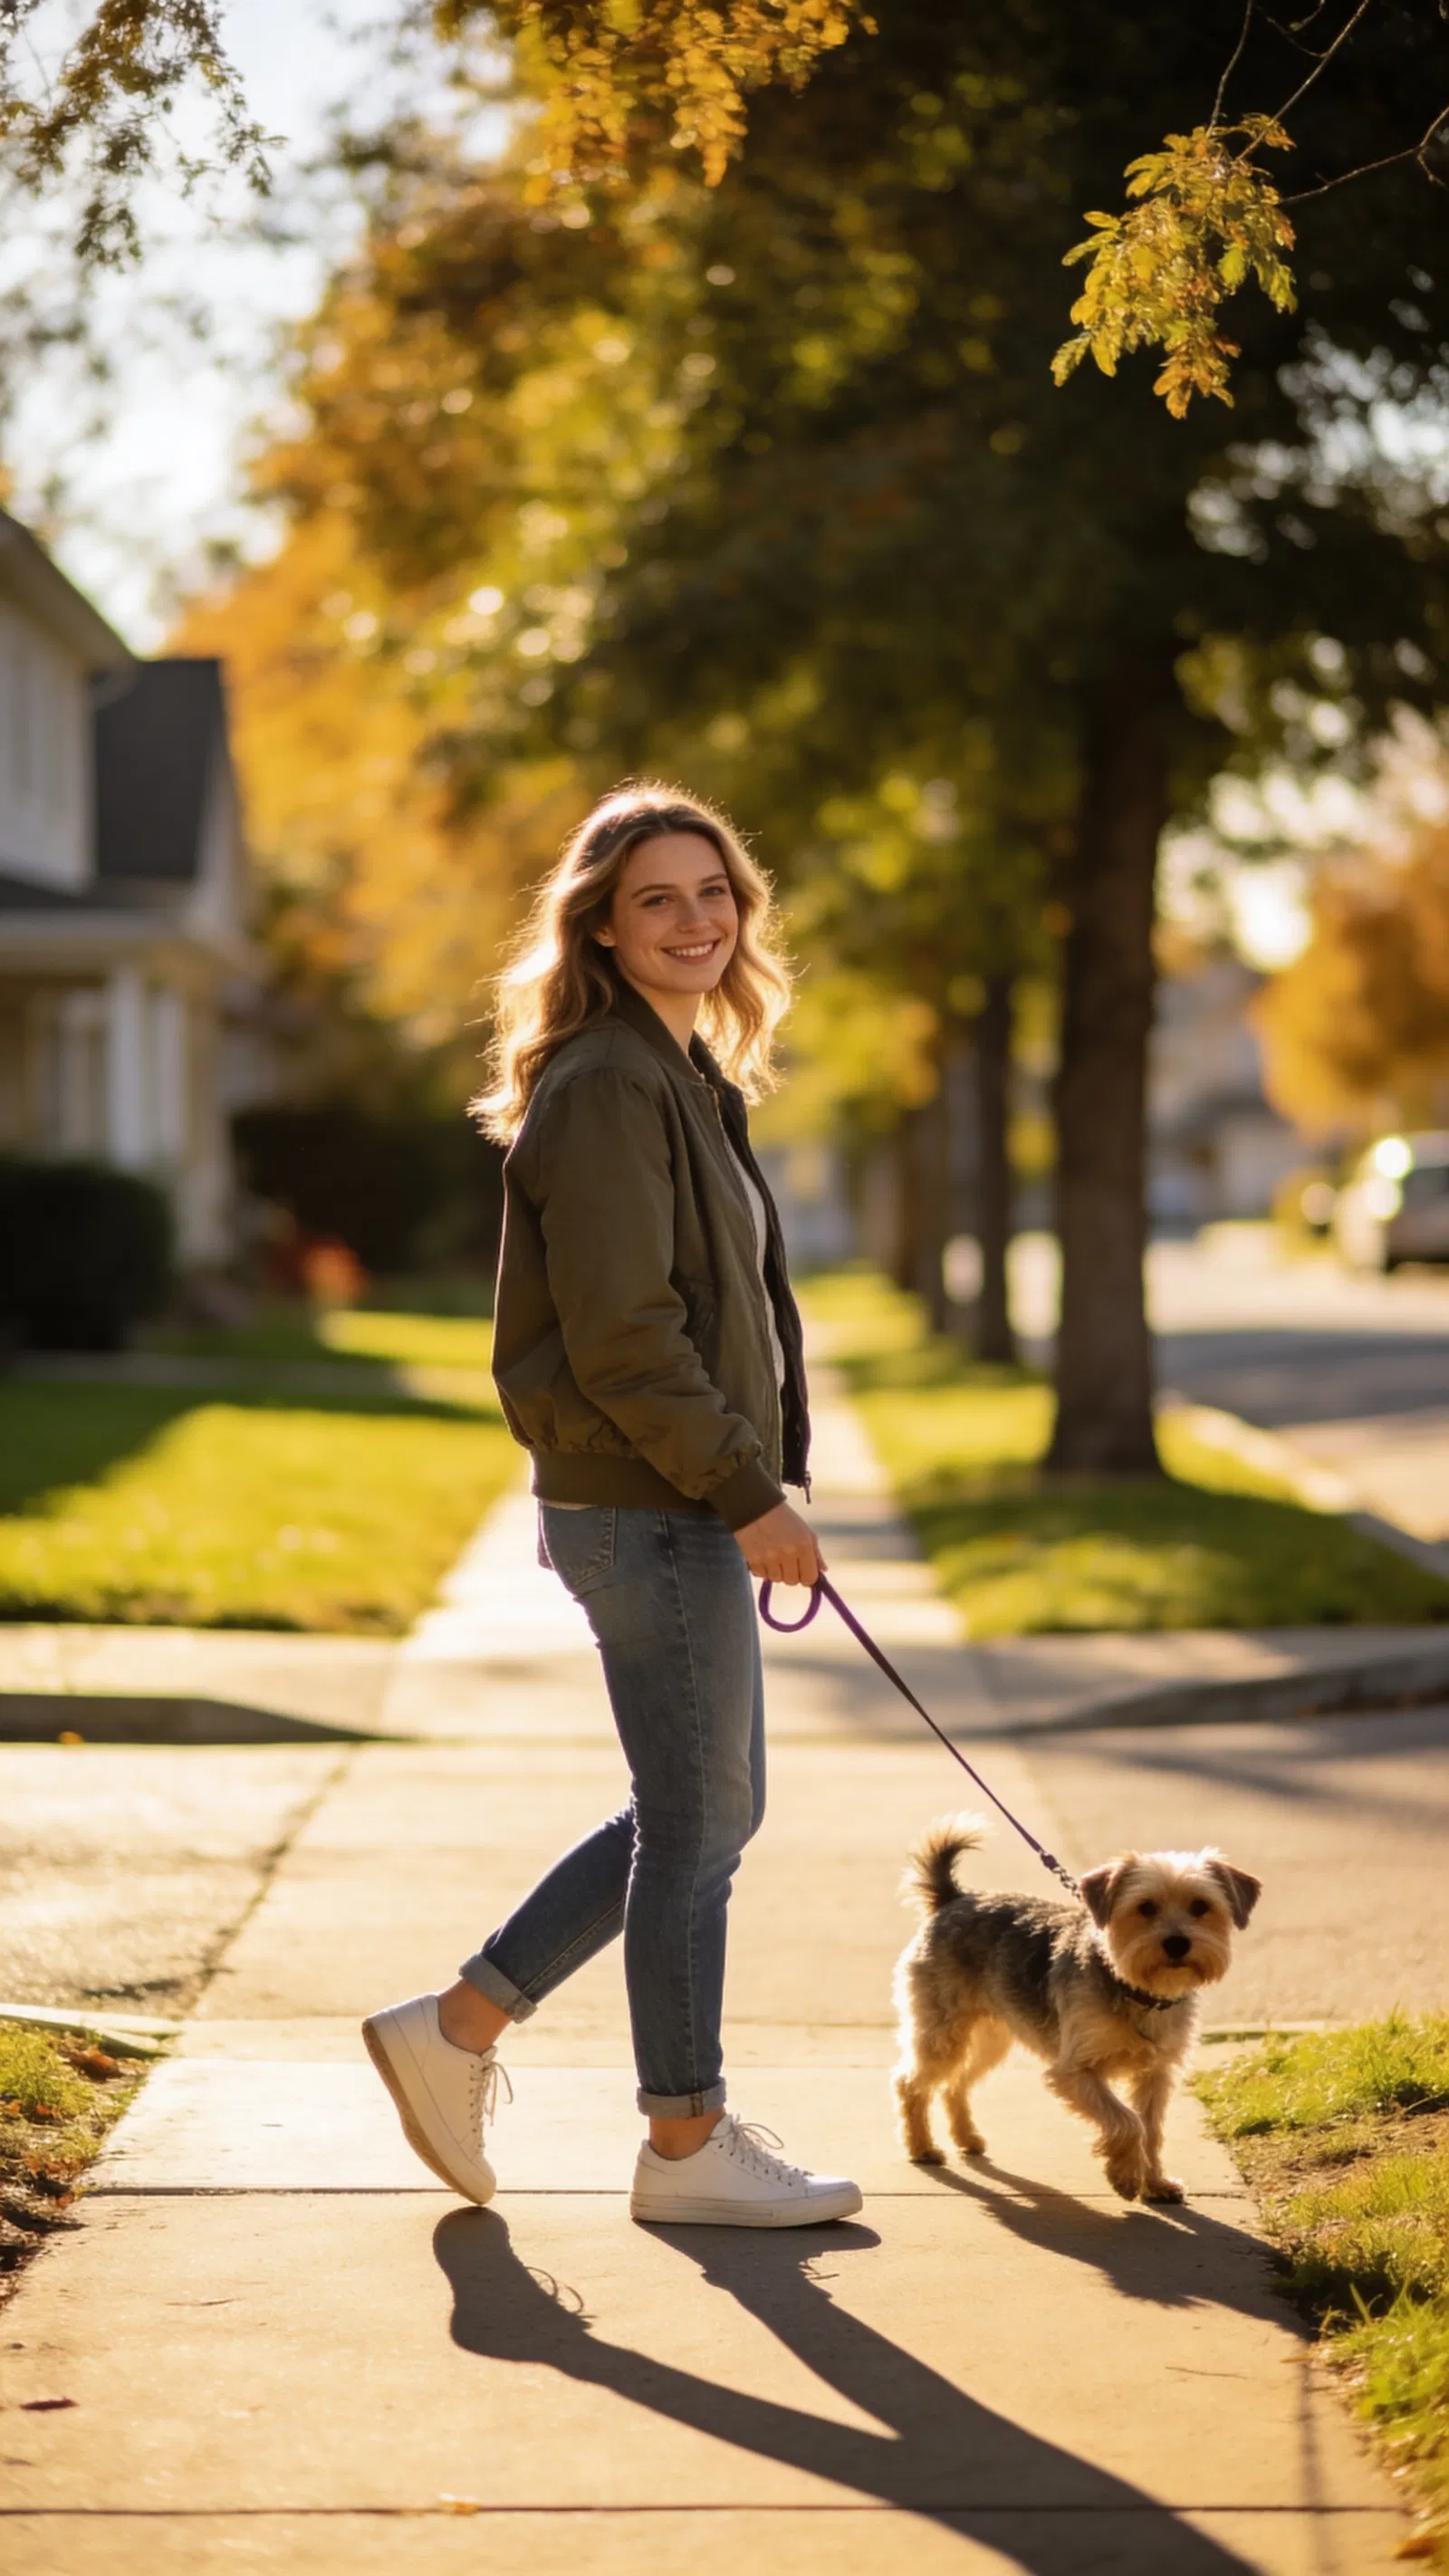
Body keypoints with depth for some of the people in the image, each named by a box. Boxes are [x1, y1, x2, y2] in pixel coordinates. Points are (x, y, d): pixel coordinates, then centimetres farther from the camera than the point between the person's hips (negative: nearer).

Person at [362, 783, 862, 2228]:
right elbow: (621, 1339, -22)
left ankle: (457, 2029, 23)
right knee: (697, 1821, 1)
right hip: (647, 1510, -10)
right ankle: (688, 2146, 16)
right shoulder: (603, 1088, -16)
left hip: (683, 1504, 10)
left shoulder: (686, 1075, 15)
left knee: (708, 1809, 17)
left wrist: (752, 1485, 16)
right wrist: (748, 1495, -18)